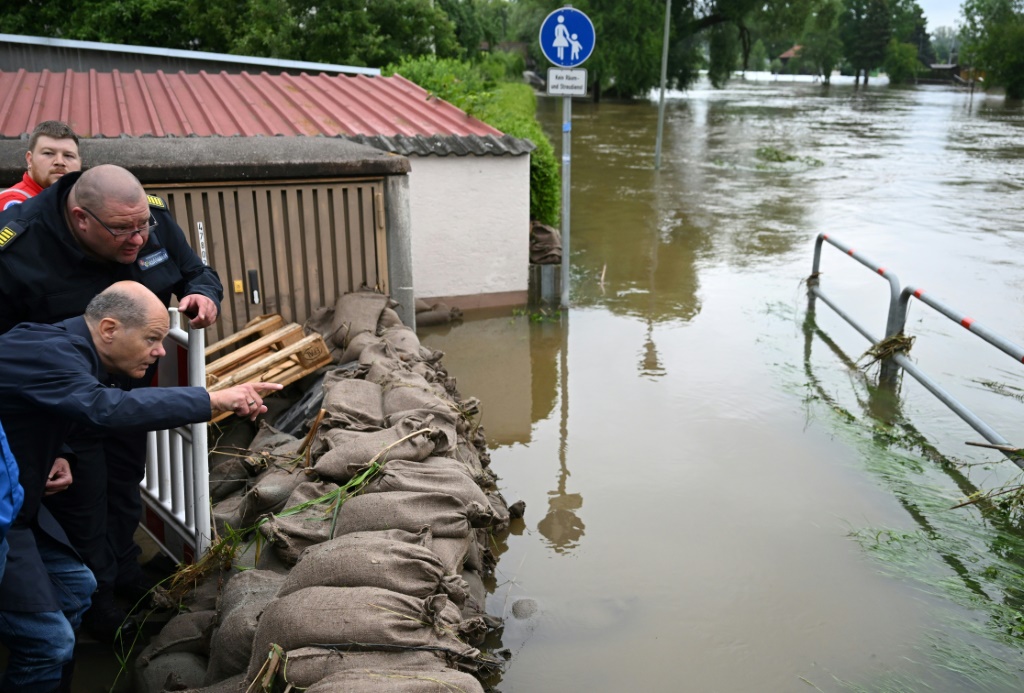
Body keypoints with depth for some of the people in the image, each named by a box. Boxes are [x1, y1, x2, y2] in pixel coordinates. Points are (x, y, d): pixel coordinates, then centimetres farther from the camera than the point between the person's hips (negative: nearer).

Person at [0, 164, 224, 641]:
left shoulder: (152, 218, -20)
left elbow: (196, 273, -3)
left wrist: (204, 295, -27)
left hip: (129, 387, 5)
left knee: (125, 484, 24)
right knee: (82, 498, 10)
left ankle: (124, 569, 49)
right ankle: (96, 597, 35)